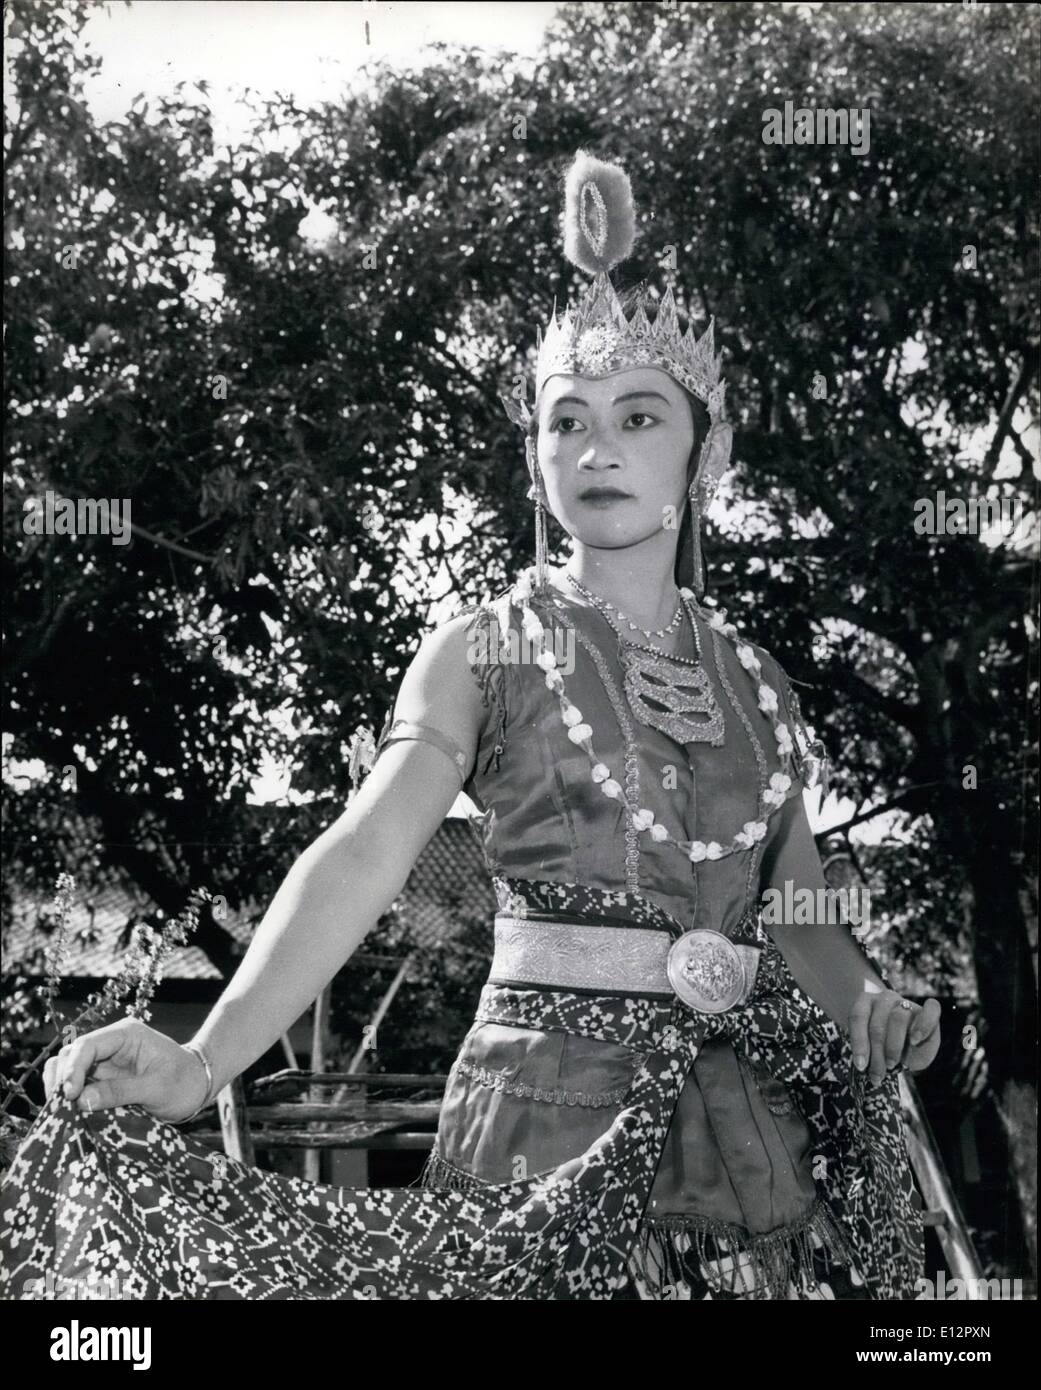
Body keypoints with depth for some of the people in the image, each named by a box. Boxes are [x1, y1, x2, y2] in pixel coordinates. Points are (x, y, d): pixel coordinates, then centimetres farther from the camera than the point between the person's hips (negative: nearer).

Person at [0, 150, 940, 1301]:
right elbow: (365, 851, -19)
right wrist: (205, 1058, -31)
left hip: (759, 1126, 4)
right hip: (554, 1103, -4)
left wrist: (875, 1015, 1)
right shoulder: (478, 655, -3)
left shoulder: (755, 681, 9)